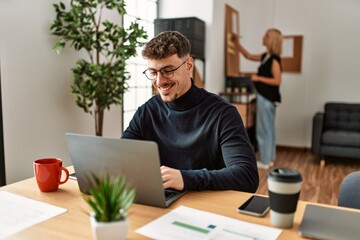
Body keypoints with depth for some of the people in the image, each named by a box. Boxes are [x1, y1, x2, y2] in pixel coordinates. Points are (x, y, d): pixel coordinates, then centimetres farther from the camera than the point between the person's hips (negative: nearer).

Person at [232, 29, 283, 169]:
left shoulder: (274, 59, -16)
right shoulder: (266, 56, 10)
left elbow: (277, 80, -21)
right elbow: (248, 56, 21)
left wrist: (258, 78, -16)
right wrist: (236, 43, 15)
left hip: (267, 98, -9)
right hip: (266, 97, 9)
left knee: (263, 130, -2)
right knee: (268, 129, 14)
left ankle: (265, 162, 9)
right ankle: (269, 159, 24)